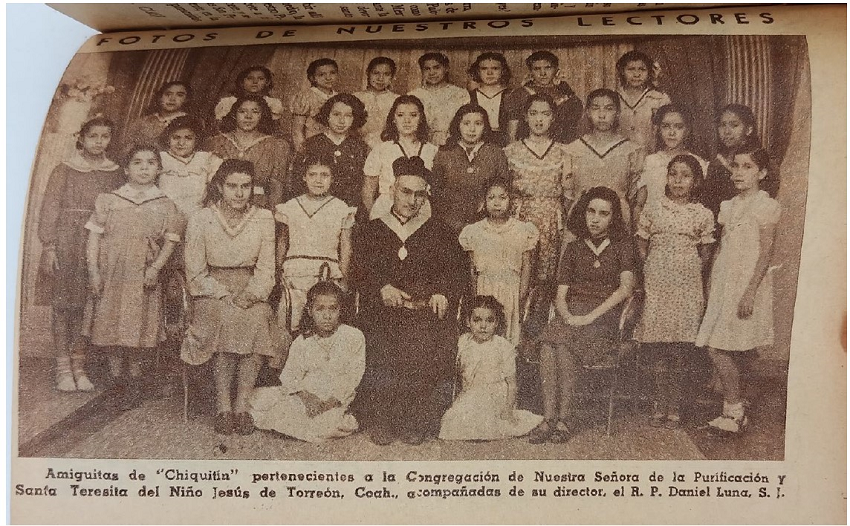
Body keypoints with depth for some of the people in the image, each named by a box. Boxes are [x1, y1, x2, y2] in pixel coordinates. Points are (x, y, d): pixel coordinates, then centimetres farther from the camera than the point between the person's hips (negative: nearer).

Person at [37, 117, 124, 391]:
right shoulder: (64, 170, 1)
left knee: (87, 306, 3)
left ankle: (79, 366, 10)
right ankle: (63, 368, 6)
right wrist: (49, 246, -9)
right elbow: (49, 209, -2)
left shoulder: (115, 174, 9)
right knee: (63, 304, -1)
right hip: (66, 243, -2)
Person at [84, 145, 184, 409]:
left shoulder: (165, 206, 5)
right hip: (110, 274, 1)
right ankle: (117, 382, 16)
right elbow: (94, 237, 4)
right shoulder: (108, 200, 5)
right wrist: (93, 271, -5)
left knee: (138, 331, 1)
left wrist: (155, 268, -13)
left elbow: (170, 242, 1)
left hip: (143, 277, 0)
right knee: (111, 326, 3)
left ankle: (134, 381, 17)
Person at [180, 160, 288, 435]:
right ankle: (223, 405, -28)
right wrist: (225, 295, -16)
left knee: (258, 319, -31)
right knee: (227, 318, -34)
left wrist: (250, 294, -15)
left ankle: (241, 404, -28)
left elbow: (266, 270, 4)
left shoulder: (264, 218, 5)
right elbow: (196, 273, -2)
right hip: (212, 291, -1)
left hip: (250, 290, 2)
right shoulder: (201, 219, -1)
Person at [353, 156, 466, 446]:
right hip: (383, 313, 0)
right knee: (382, 355, -25)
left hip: (429, 313, 0)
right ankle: (380, 425, -11)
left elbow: (457, 271, 10)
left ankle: (415, 426, -12)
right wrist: (382, 288, -12)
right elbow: (360, 270, 7)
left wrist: (443, 293, -10)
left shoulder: (439, 232, 19)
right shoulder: (372, 231, 19)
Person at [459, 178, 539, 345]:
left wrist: (521, 303, -6)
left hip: (512, 292, -1)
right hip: (484, 292, 1)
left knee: (511, 339, -3)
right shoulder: (473, 232, 4)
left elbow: (526, 270, 1)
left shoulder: (523, 231, 0)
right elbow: (472, 270, 7)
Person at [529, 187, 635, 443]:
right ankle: (549, 418, -33)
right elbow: (560, 295, 13)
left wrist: (590, 316, -16)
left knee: (562, 343, -33)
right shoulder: (574, 249, 18)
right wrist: (567, 316, -11)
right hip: (572, 313, 3)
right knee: (548, 344, -31)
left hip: (605, 316, -3)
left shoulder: (622, 247, 9)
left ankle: (564, 419, -28)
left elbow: (626, 287, -7)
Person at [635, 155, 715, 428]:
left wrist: (690, 270, -1)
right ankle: (660, 404, 12)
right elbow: (642, 246, 10)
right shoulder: (653, 209, 5)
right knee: (658, 348, 1)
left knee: (680, 349, 1)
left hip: (687, 285, 0)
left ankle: (674, 406, 12)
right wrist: (653, 269, 1)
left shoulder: (703, 215, 5)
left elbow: (705, 255, 12)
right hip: (657, 283, 0)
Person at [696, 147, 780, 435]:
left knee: (718, 348, -11)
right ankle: (735, 413, 16)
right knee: (727, 351, 6)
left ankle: (733, 415, 0)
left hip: (748, 282, -7)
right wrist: (711, 285, 15)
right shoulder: (729, 206, 14)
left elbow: (766, 252, -12)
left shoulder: (766, 206, -7)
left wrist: (750, 291, -19)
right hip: (724, 283, 7)